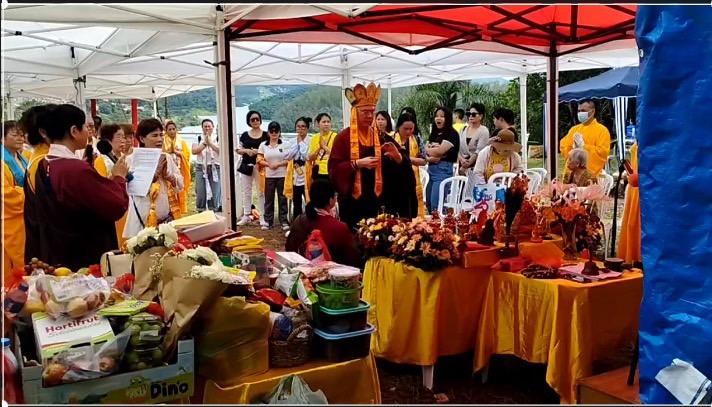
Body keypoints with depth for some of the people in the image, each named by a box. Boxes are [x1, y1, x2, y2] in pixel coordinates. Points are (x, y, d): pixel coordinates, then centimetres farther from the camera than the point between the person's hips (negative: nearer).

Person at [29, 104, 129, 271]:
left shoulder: (43, 166, 3)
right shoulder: (78, 169, -24)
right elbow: (118, 207, -19)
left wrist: (111, 180, 9)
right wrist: (119, 177, -3)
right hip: (88, 260, -8)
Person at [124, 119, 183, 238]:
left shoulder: (166, 157, 10)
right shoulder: (132, 160, -7)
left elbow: (180, 184, 9)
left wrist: (167, 174, -8)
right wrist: (155, 172, -16)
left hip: (169, 218, 5)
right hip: (146, 221, -5)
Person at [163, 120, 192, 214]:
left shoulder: (182, 142, 11)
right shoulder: (163, 142, 6)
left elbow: (187, 154, 3)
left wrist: (177, 152, -9)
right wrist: (168, 152, -15)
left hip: (180, 170, 1)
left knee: (181, 191, -1)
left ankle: (182, 210, 5)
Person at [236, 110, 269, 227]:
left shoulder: (266, 135, 0)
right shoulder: (244, 135, 9)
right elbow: (238, 150, 10)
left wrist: (259, 151, -16)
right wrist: (246, 150, -9)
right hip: (246, 166, 3)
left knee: (261, 192, -3)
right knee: (246, 192, 7)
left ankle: (262, 217, 2)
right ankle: (246, 216, 15)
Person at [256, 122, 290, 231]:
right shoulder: (263, 145, 6)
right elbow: (259, 160, 4)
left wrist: (279, 164, -16)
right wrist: (269, 164, -12)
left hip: (282, 176, -2)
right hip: (268, 176, 2)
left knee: (282, 199, 3)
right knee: (268, 199, 6)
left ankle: (284, 221, 8)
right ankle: (268, 221, 14)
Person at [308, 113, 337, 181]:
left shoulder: (335, 136, -3)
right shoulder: (314, 138, 8)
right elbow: (310, 158, 5)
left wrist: (324, 146, -19)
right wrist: (319, 147, -9)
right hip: (318, 173, 3)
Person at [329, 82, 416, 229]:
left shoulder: (381, 137, 8)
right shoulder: (344, 137, -3)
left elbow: (403, 166, 4)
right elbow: (334, 169, -10)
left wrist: (397, 156, -17)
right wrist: (357, 164, -22)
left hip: (377, 201, 3)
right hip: (352, 202, -3)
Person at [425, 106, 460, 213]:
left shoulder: (452, 134, -5)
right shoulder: (434, 134, 18)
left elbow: (440, 151, -16)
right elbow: (426, 153, 13)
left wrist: (428, 150, 3)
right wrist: (430, 158, -10)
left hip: (443, 170, -8)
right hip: (431, 169, 8)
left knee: (436, 205, -13)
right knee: (428, 204, 10)